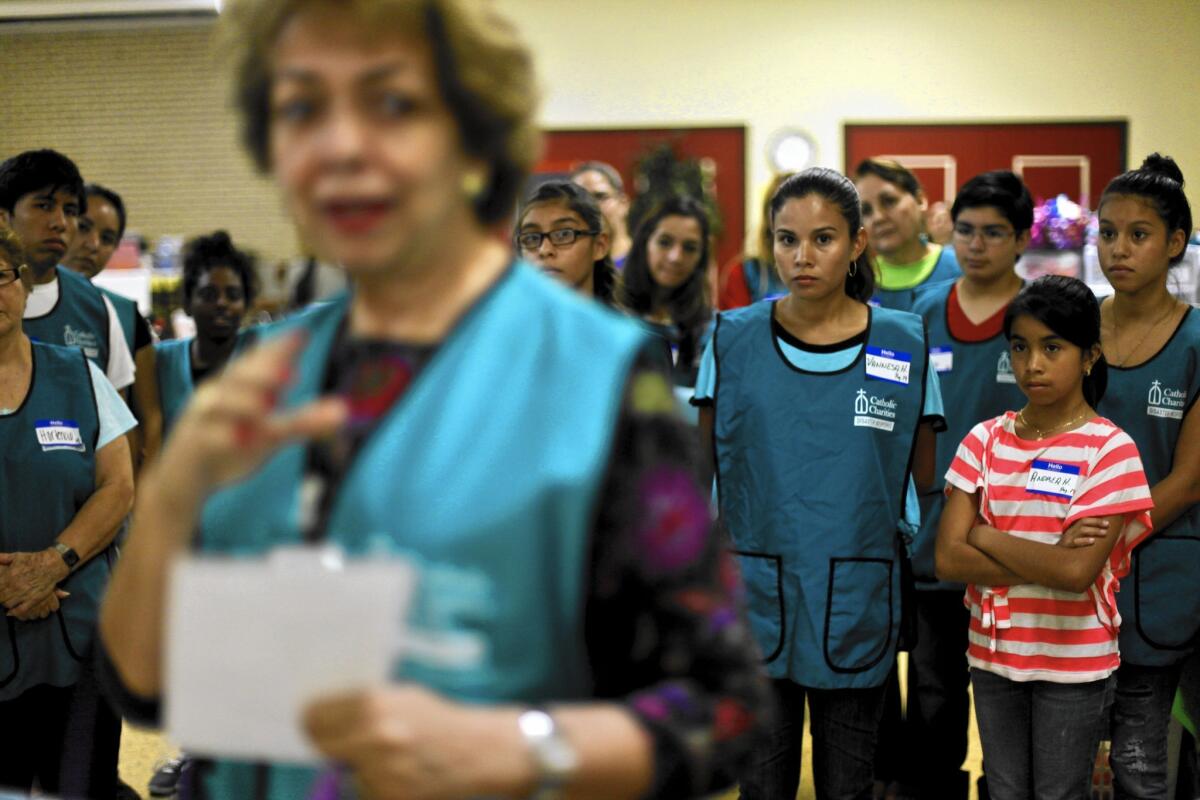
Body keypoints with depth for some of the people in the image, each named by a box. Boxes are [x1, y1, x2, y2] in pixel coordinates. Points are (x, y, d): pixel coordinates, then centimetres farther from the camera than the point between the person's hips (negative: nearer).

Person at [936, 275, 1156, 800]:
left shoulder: (1110, 449, -12)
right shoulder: (985, 440, -1)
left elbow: (1078, 572, -22)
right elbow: (948, 560, -10)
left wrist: (985, 537, -13)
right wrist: (1050, 558, -18)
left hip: (1074, 663, -3)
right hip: (993, 654, 4)